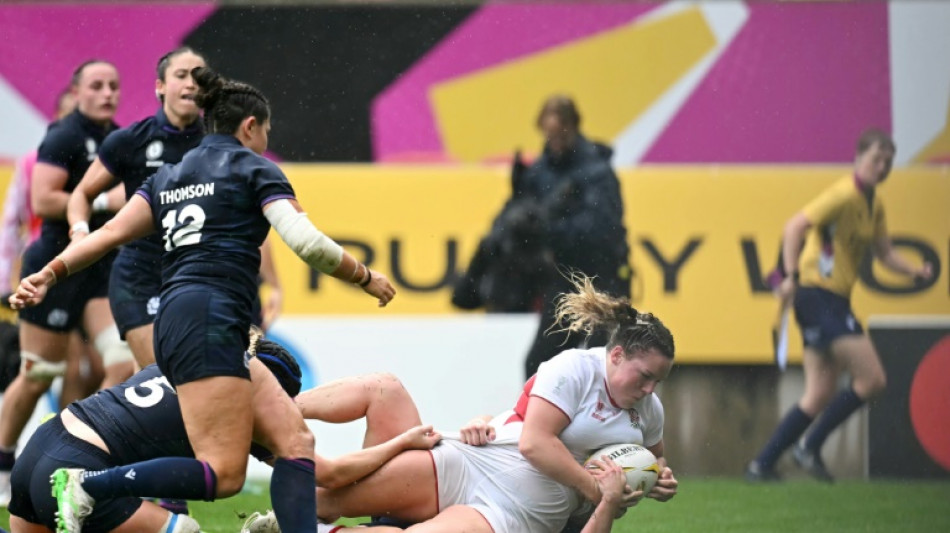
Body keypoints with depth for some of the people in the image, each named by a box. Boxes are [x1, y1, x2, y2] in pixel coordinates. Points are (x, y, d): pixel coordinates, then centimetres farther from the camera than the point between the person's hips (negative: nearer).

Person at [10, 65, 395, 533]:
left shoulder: (169, 175, 24)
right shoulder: (254, 169, 5)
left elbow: (111, 233, 10)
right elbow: (306, 243, -7)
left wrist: (51, 273, 5)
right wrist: (365, 277, 7)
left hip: (173, 322, 9)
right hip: (210, 321, -9)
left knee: (292, 436, 4)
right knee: (223, 474, -16)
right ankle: (86, 486, -23)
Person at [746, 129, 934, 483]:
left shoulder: (874, 205, 15)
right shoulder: (844, 195, -13)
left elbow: (885, 254, 20)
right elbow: (795, 227, -21)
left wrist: (915, 271, 1)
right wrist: (792, 276, -30)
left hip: (834, 301, 9)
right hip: (818, 293, -9)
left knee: (820, 396, 8)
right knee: (872, 379, -12)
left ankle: (762, 465, 10)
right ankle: (810, 447, -4)